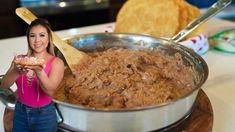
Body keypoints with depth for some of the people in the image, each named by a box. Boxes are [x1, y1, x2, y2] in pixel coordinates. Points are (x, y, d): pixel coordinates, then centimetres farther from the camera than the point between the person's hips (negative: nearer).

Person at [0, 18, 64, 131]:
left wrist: (39, 71, -38)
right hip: (20, 113, 3)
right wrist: (17, 72, -29)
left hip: (44, 115, -2)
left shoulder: (56, 62, -10)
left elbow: (50, 91, -22)